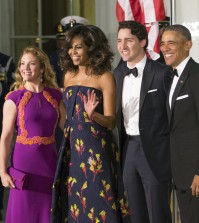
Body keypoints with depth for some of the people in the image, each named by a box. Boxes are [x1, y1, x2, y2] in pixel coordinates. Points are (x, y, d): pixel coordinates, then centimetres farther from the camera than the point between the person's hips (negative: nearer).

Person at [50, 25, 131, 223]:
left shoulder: (104, 78, -7)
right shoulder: (69, 76, 11)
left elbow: (111, 121, -11)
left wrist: (93, 115, -28)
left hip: (96, 148, -6)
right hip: (72, 146, 6)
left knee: (97, 200, -5)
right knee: (71, 201, 7)